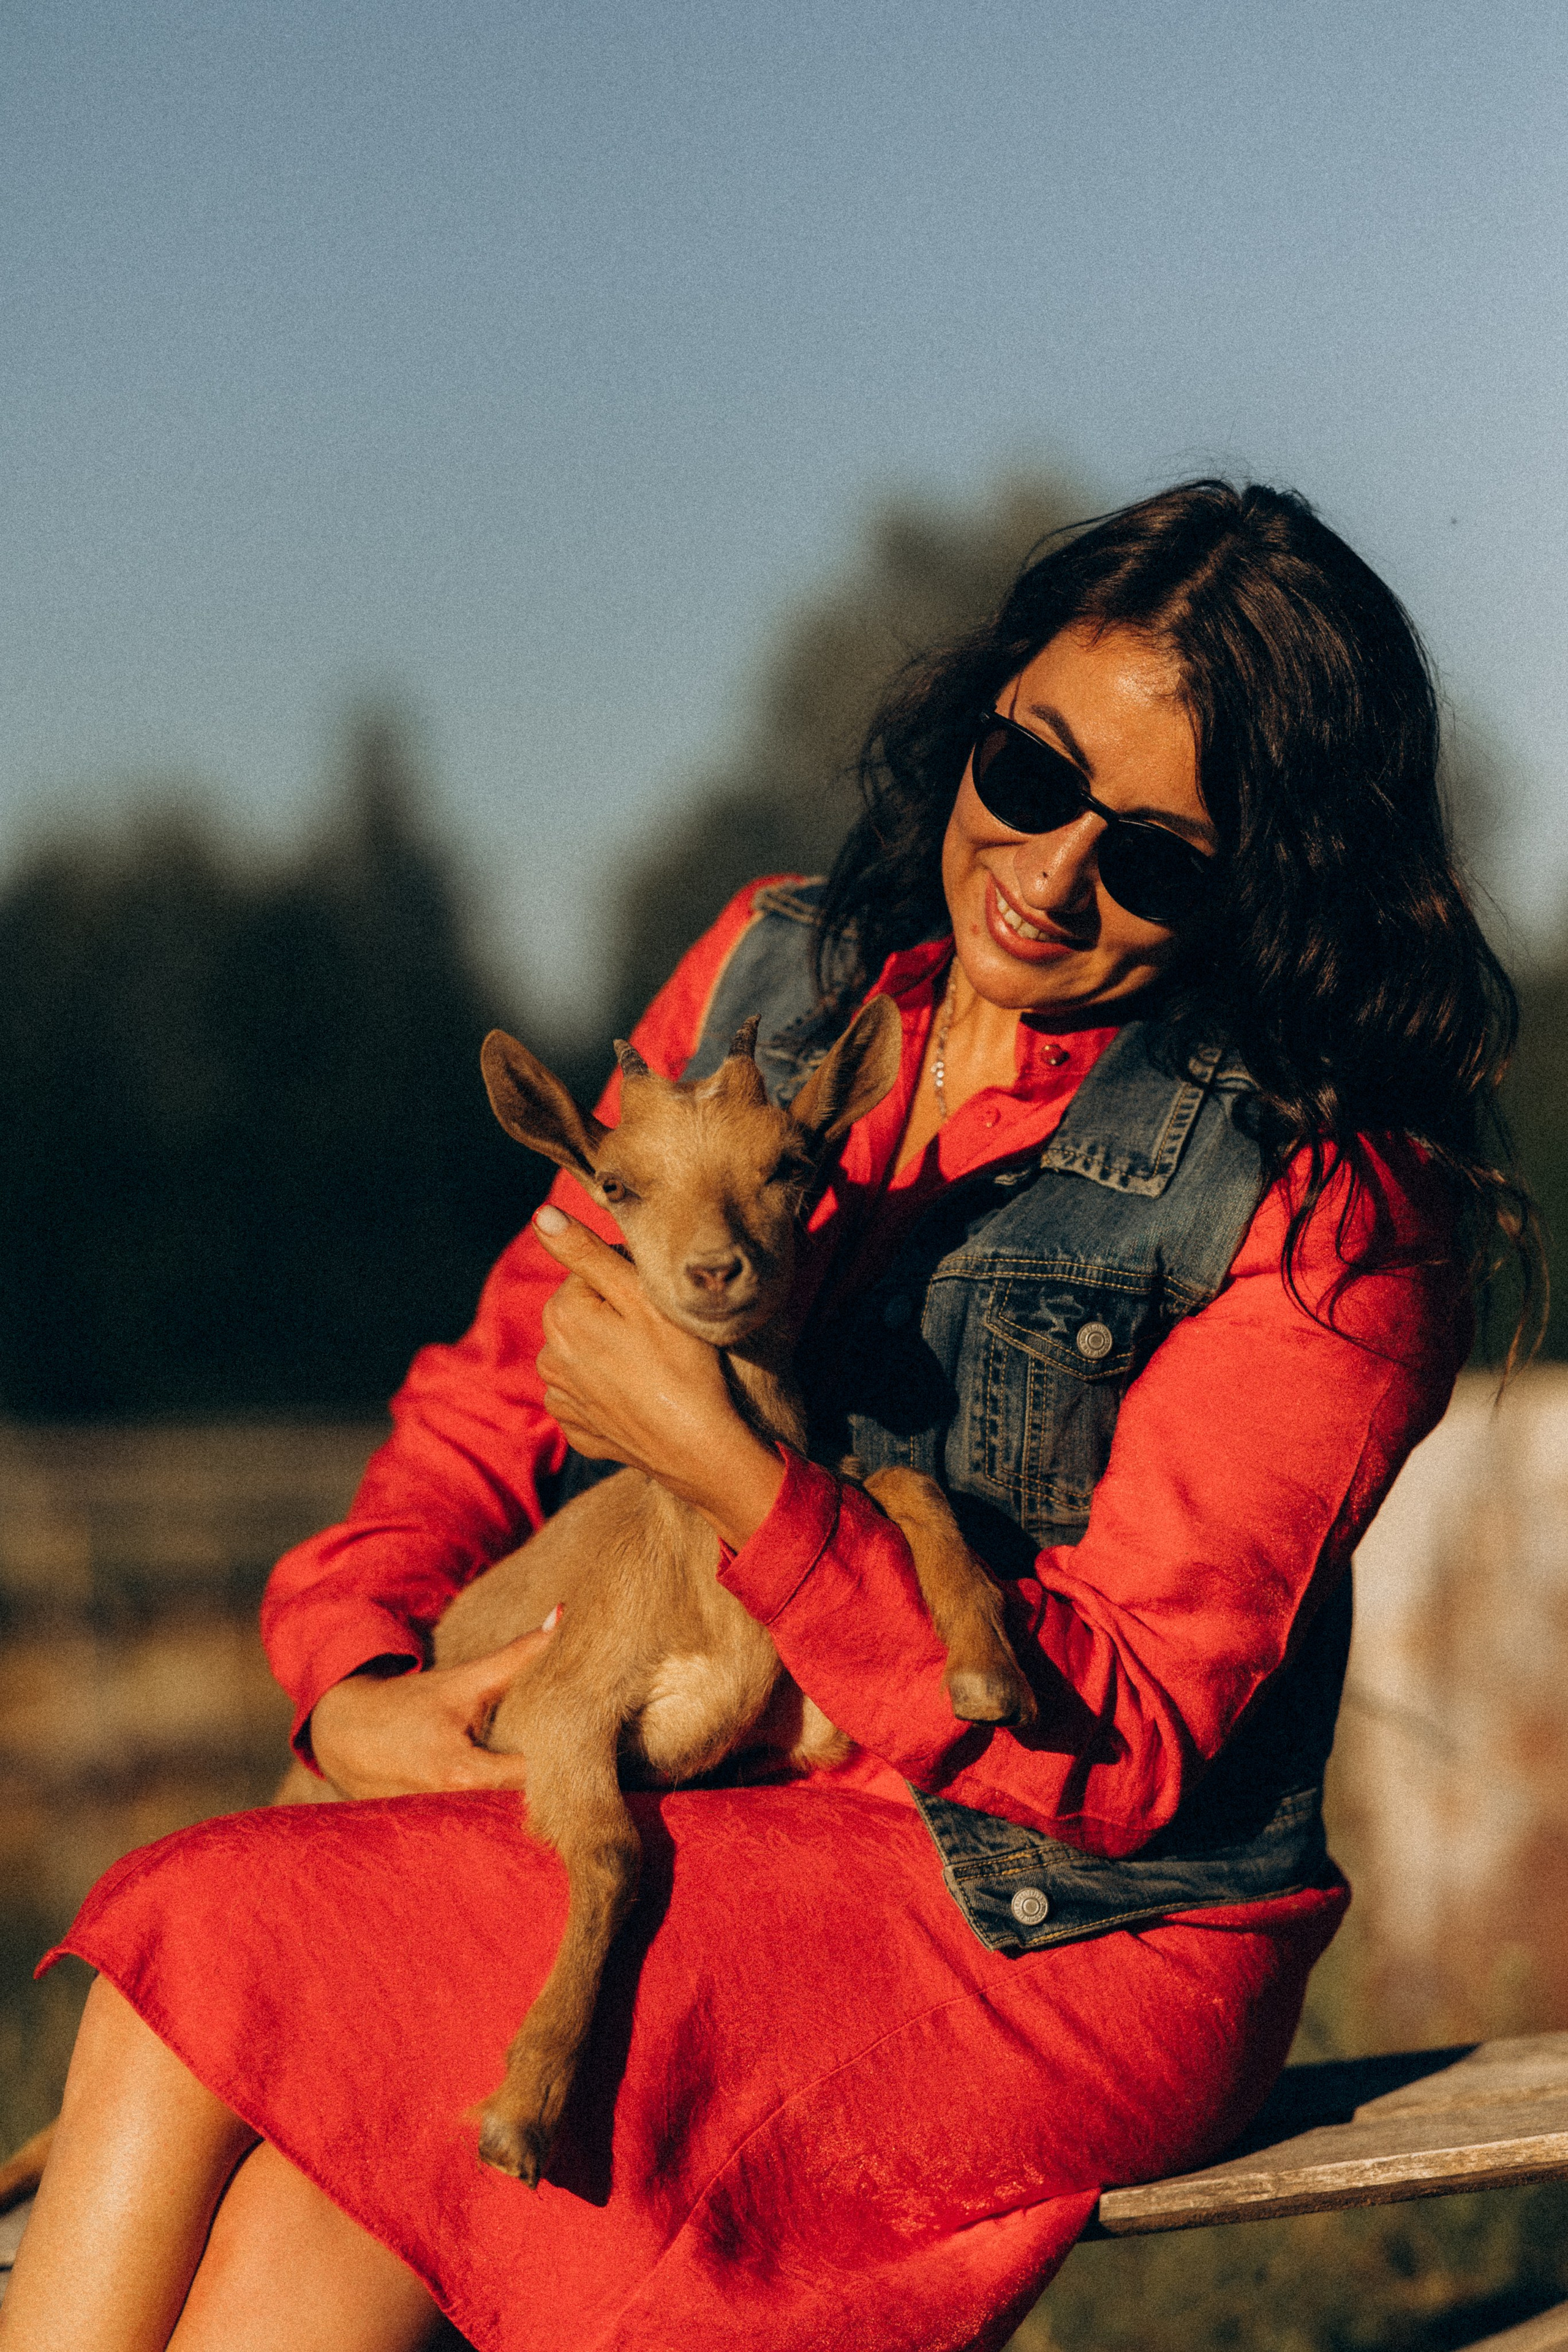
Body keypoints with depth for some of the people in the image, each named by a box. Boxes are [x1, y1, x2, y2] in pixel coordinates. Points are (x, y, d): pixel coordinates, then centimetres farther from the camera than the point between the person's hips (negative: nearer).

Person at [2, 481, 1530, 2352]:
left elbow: (1117, 1751, -16)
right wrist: (352, 1669, -6)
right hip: (725, 1830, 6)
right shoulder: (782, 971, 6)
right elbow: (504, 1377, 14)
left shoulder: (1334, 1210, -12)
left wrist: (725, 1469, -24)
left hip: (1071, 1939, -6)